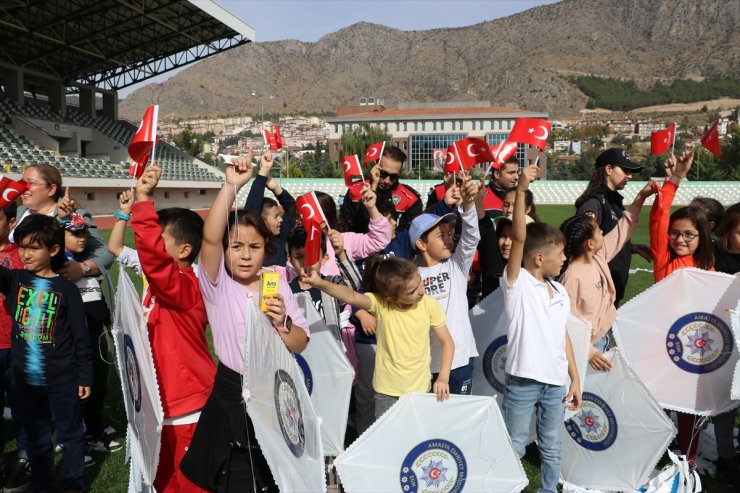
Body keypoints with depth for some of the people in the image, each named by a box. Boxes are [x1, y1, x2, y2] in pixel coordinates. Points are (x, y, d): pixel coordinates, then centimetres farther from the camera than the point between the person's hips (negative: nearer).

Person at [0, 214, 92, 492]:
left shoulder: (66, 289, -8)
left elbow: (81, 337, -5)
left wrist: (85, 377, -4)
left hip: (63, 378, -3)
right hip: (25, 378, 3)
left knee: (69, 435, 12)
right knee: (36, 438, 18)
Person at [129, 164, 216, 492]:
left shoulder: (185, 287, -22)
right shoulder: (162, 286, 6)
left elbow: (151, 250, -38)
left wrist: (143, 199, -36)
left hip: (188, 406, -9)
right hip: (165, 402, 9)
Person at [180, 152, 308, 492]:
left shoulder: (278, 286, 0)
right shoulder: (217, 285, -7)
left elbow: (300, 345, -1)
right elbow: (210, 238, -27)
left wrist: (282, 323, -21)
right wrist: (231, 186, -35)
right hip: (231, 394, -2)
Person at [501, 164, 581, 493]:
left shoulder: (560, 292, 7)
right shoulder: (516, 284, -11)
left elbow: (563, 336, 12)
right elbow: (518, 238, -24)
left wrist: (575, 379, 11)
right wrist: (521, 190, -32)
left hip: (556, 382, 6)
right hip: (523, 382, -5)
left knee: (551, 449, 19)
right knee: (514, 449, 8)